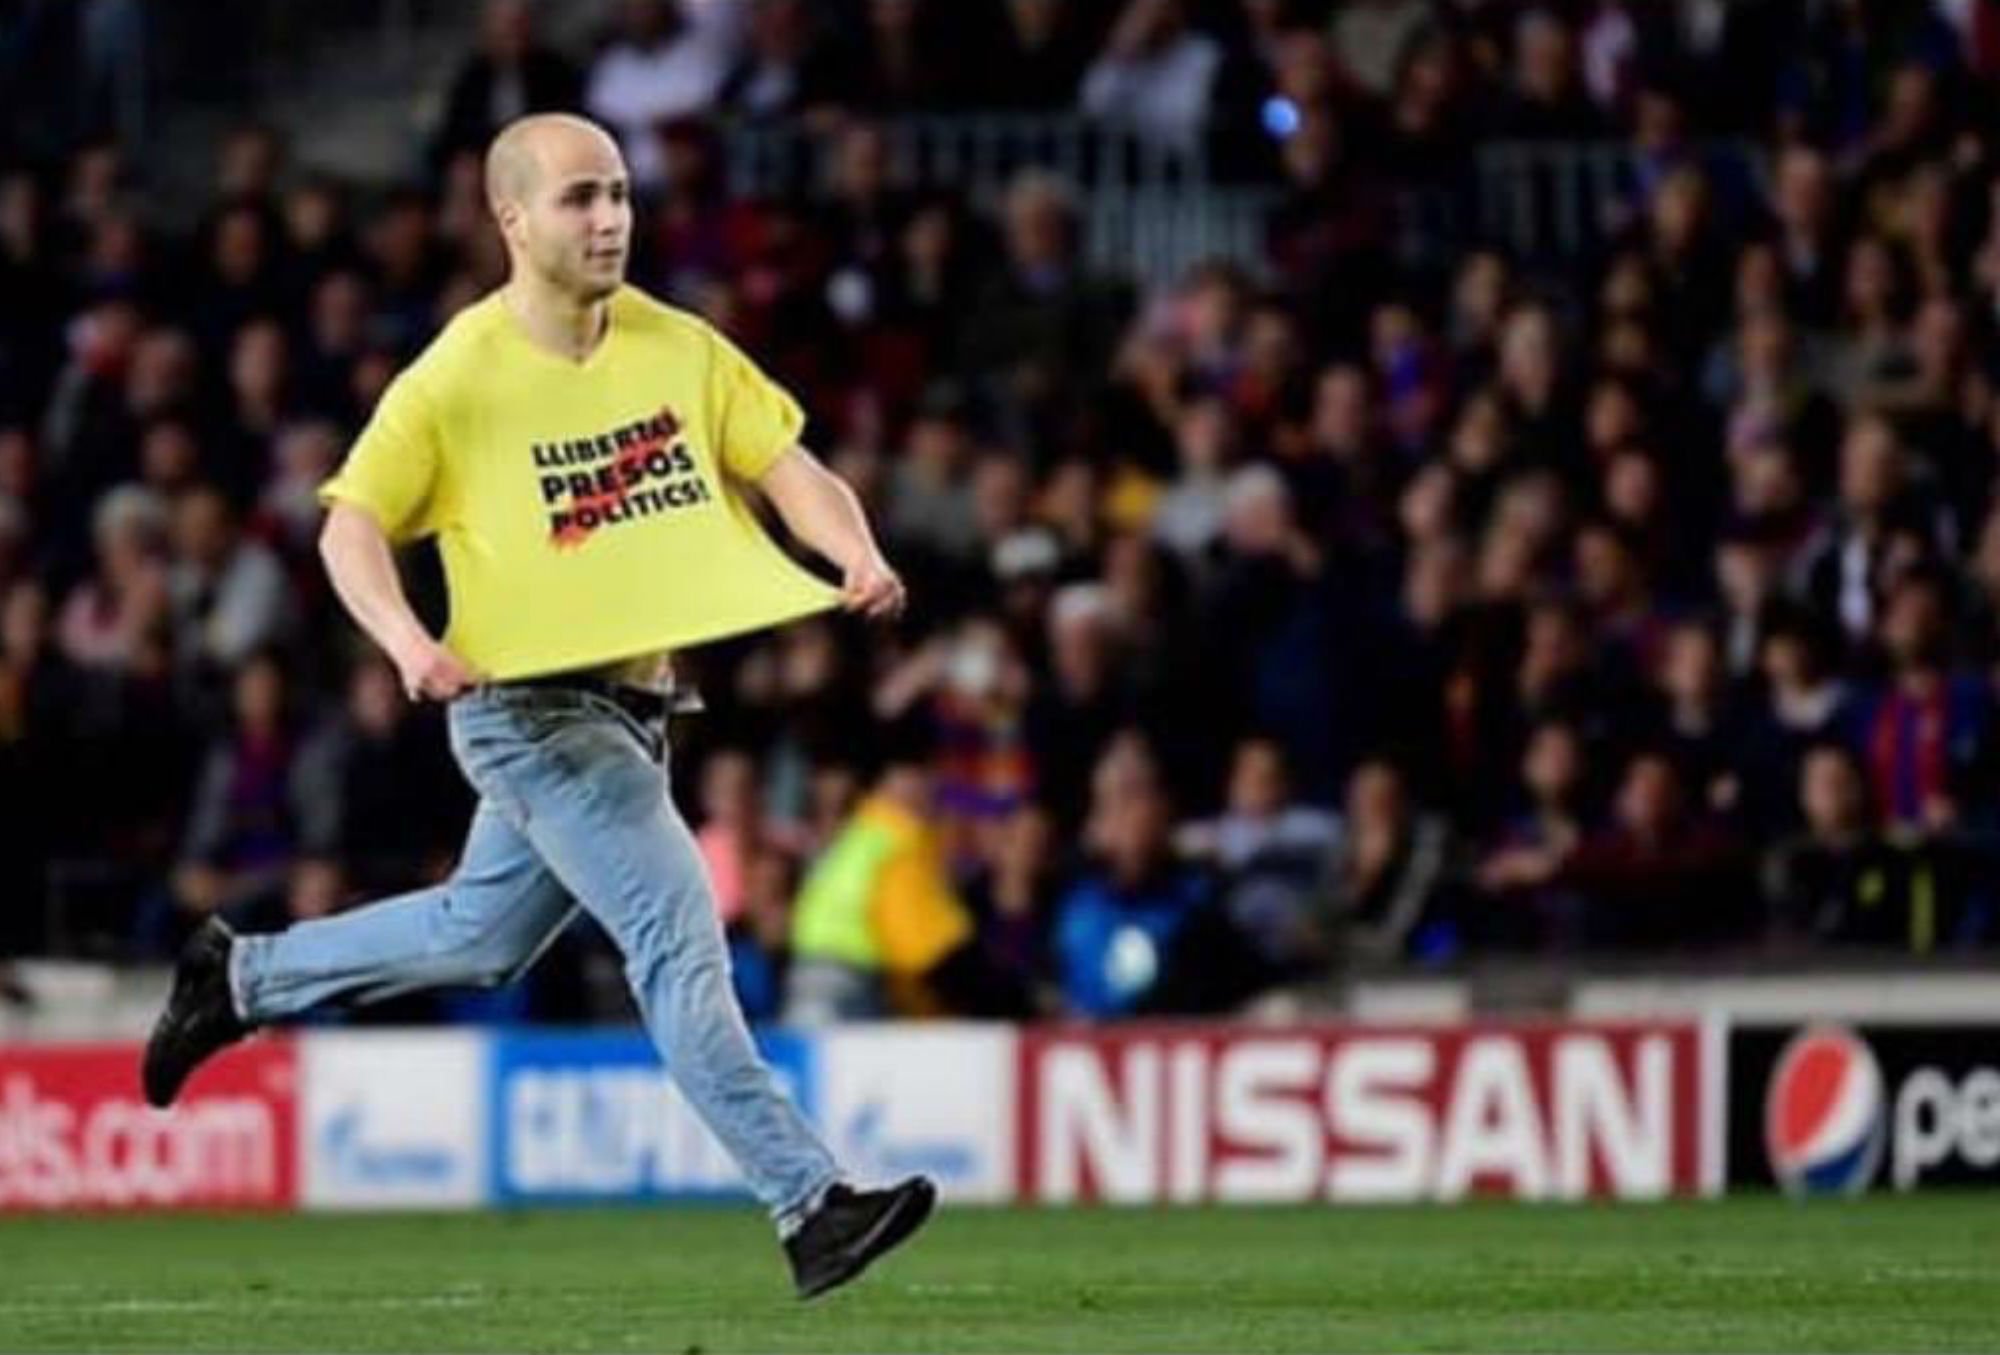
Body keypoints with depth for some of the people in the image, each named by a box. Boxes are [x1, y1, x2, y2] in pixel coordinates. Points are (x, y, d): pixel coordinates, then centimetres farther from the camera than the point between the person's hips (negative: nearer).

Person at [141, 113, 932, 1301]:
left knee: (484, 937, 23)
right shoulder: (458, 378, -12)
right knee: (679, 928, -17)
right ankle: (811, 1208, -19)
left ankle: (243, 978, 43)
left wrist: (859, 559, -20)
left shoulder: (679, 348, 1)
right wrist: (409, 642, -27)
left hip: (632, 704, 7)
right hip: (528, 704, -7)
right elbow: (351, 527, -8)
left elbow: (789, 467, 1)